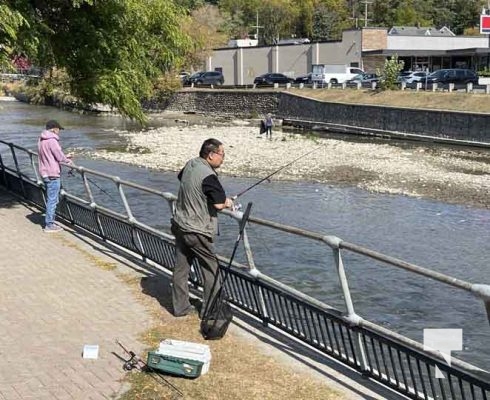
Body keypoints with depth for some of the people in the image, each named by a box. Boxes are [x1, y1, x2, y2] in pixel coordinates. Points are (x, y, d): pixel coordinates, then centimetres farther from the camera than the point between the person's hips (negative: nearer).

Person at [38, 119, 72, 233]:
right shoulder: (52, 140, -18)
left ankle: (49, 222, 26)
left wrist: (65, 157, 18)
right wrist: (68, 161, 3)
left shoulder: (41, 140, 13)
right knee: (52, 200, -2)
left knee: (50, 199, 19)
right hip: (52, 174, -10)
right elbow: (59, 156, -16)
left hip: (45, 173, 10)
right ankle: (49, 225, 3)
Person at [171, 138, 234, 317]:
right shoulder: (208, 176, -23)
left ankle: (180, 307, 23)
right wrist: (227, 202, 2)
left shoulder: (190, 164, 3)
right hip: (197, 231, -8)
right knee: (211, 269, 7)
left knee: (181, 268, 13)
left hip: (180, 225, 8)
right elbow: (219, 204, -23)